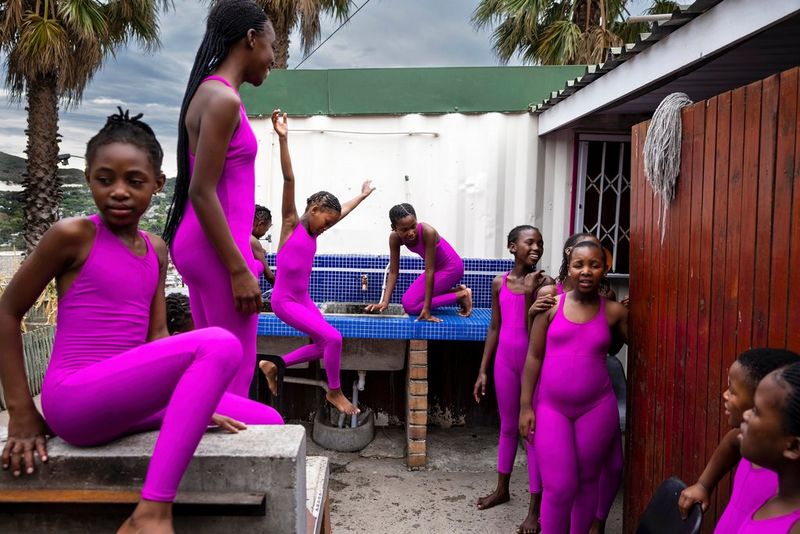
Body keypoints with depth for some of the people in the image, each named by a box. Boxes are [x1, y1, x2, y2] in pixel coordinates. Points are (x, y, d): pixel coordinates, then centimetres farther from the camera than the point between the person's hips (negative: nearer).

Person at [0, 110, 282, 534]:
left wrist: (198, 404, -2)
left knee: (267, 422, 3)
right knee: (219, 344, -28)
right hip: (74, 400, -7)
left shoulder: (156, 250, 11)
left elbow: (156, 336, 9)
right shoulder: (73, 234, -7)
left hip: (128, 398, 7)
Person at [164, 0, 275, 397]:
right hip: (216, 248, -10)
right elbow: (202, 192, -20)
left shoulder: (210, 94, 15)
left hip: (204, 243, 10)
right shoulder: (224, 99, -14)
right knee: (235, 369, -1)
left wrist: (244, 247, 22)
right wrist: (239, 269, -19)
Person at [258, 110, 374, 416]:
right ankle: (334, 392, 6)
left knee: (322, 345, 10)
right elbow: (289, 179, -21)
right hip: (284, 301, -8)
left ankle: (274, 365, 22)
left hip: (303, 300, 8)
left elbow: (342, 212, 24)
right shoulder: (291, 223, -11)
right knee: (333, 338, -13)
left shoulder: (314, 233, 9)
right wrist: (282, 139, -29)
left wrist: (363, 195, 36)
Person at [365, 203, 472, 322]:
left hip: (451, 267, -7)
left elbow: (429, 270, -32)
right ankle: (457, 290, 15)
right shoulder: (395, 237, -18)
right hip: (436, 267, 7)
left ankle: (461, 295, -4)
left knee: (410, 304, -13)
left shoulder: (427, 232, -35)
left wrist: (427, 309, -30)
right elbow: (393, 272, -12)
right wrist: (385, 302, -22)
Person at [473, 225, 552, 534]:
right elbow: (494, 329, 6)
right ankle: (502, 489, 38)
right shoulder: (499, 283, 1)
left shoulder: (544, 283, -11)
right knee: (507, 427, 19)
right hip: (505, 361, 4)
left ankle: (535, 509, 15)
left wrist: (529, 294, -25)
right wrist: (483, 370, 5)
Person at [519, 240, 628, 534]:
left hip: (597, 408, 1)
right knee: (559, 487, -1)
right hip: (551, 407, -1)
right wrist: (525, 405, -4)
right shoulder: (551, 305, -3)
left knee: (587, 481, 14)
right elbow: (534, 357, -1)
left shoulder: (614, 311, -1)